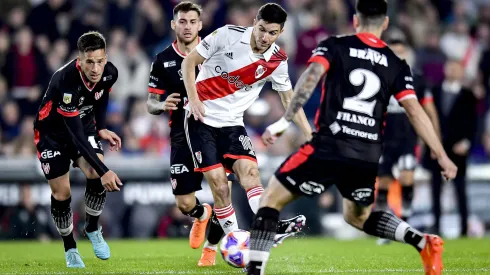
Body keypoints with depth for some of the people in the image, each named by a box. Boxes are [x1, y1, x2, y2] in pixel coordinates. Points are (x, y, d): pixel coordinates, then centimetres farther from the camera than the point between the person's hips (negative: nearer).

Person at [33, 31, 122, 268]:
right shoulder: (65, 82, -38)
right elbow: (76, 135, -38)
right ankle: (70, 248, 17)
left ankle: (92, 229, 5)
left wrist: (101, 128, -1)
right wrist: (104, 171, -41)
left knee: (96, 177, -19)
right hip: (52, 131, -4)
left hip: (84, 124, 4)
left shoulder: (109, 73, -20)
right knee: (61, 193, -4)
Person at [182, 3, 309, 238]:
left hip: (232, 124, 3)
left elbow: (289, 99, 11)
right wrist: (193, 99, -15)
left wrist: (309, 135, 4)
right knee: (218, 182, -13)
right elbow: (189, 62, -4)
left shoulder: (277, 61, -3)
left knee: (249, 170, -20)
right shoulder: (228, 35, -13)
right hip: (201, 119, -3)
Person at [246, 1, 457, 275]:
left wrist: (284, 121, -15)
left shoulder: (335, 46, 6)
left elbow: (311, 77, -12)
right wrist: (442, 157, 6)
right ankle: (424, 242, 6)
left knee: (271, 199, 9)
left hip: (329, 148, -4)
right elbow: (416, 111, 5)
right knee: (358, 216, 28)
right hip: (368, 157, 4)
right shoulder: (396, 65, 13)